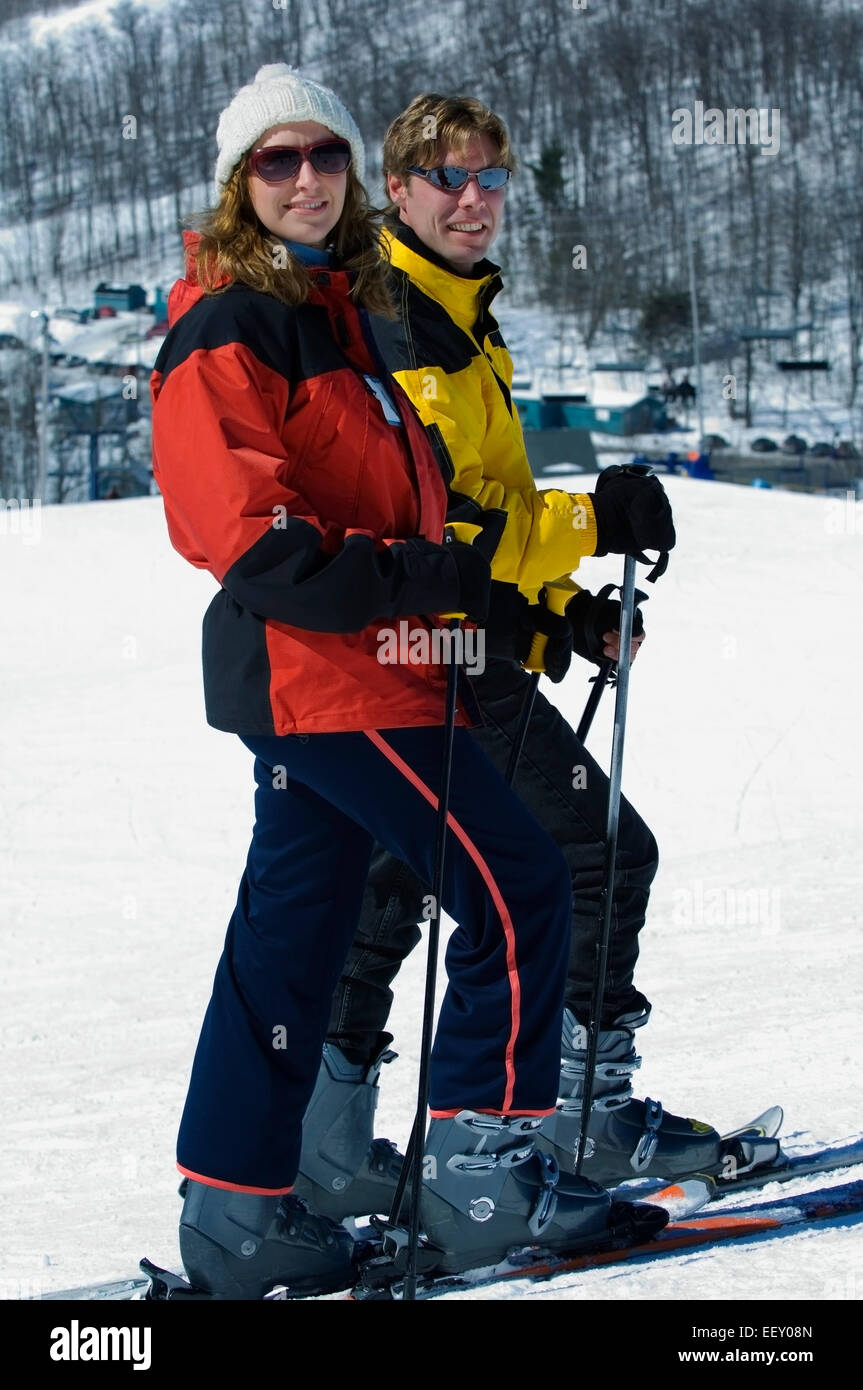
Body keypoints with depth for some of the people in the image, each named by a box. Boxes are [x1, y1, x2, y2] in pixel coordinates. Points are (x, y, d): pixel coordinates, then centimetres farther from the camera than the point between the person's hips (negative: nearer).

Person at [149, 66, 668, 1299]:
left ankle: (238, 1214, 16)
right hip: (322, 676, -10)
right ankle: (485, 1174, -4)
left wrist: (488, 595, 14)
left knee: (292, 935, 11)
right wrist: (428, 578, -22)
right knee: (517, 891, -9)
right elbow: (252, 542, -20)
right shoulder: (227, 333, -12)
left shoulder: (337, 311, 18)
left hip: (358, 672, 10)